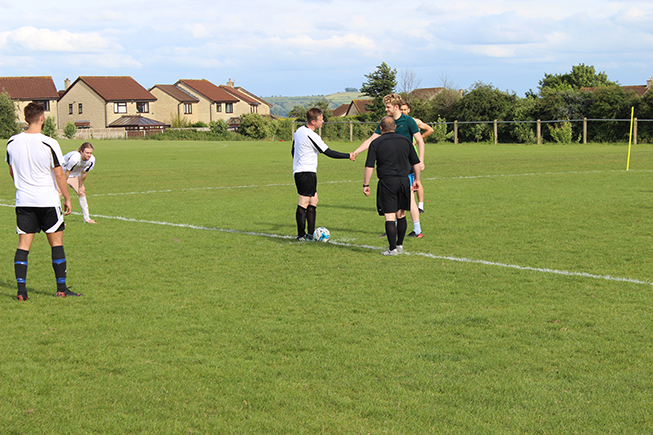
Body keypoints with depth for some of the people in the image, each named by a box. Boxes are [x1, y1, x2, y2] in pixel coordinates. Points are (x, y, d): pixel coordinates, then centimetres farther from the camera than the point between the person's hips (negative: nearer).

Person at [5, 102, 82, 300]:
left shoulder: (12, 143, 1)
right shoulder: (49, 144, -13)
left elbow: (12, 171, 14)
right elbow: (59, 174, -8)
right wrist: (67, 198, 3)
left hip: (23, 200, 3)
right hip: (47, 200, -3)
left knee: (23, 244, 5)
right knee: (56, 242, 8)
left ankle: (21, 289, -2)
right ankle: (61, 288, 10)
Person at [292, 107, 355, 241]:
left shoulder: (299, 131, 10)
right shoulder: (311, 136, -19)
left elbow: (293, 151, 22)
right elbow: (329, 152, -16)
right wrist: (348, 156, -8)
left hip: (298, 171, 10)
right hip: (307, 173, -10)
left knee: (313, 201, 14)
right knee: (304, 203, -5)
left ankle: (311, 233, 15)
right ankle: (301, 235, -1)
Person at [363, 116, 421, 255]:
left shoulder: (376, 143, -1)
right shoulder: (405, 141, 10)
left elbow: (369, 167, -6)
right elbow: (416, 163, 13)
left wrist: (366, 185, -1)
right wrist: (417, 180, 24)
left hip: (387, 182, -4)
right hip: (404, 180, 4)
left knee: (390, 216, -3)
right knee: (401, 215, 16)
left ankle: (392, 248, -5)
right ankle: (400, 245, 21)